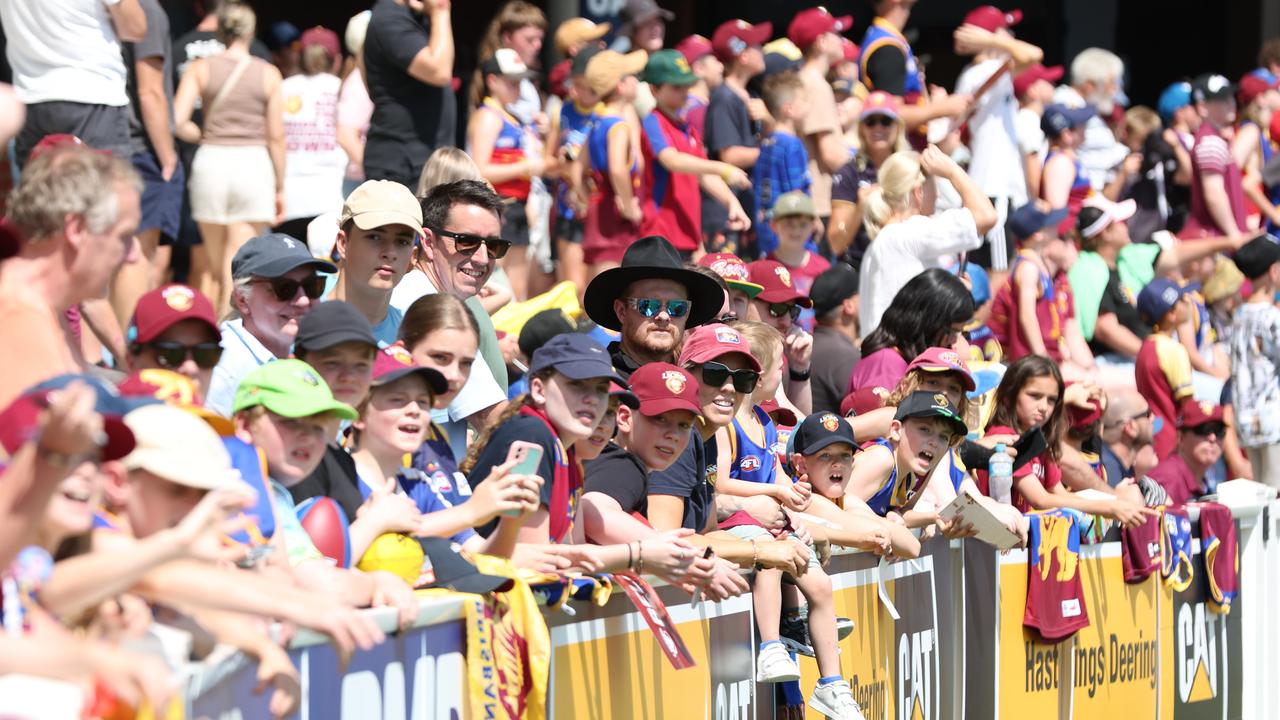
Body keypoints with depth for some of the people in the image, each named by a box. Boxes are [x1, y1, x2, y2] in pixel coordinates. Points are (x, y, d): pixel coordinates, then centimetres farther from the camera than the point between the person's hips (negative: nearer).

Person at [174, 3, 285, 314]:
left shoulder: (201, 68, 3)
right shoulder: (268, 74, 2)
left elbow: (178, 121, -8)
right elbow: (276, 137, 2)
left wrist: (202, 135, 12)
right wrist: (280, 187, 10)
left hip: (211, 161, 1)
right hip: (254, 165, -1)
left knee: (210, 267, 14)